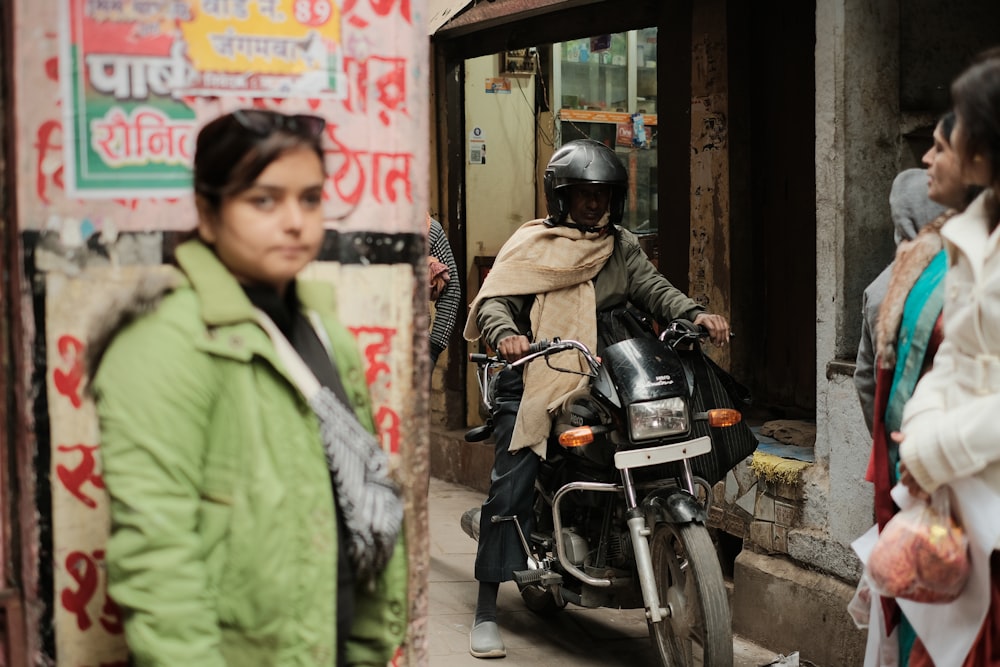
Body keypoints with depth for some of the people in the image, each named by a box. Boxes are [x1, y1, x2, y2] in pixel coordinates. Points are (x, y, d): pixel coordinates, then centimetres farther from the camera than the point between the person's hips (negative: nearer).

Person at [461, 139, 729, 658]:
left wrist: (696, 314, -17)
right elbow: (494, 299, -4)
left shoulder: (622, 248, 18)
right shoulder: (531, 244, 7)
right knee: (511, 486, -11)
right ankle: (486, 611, -5)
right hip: (535, 379, -4)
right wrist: (505, 334, -26)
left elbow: (654, 288, 4)